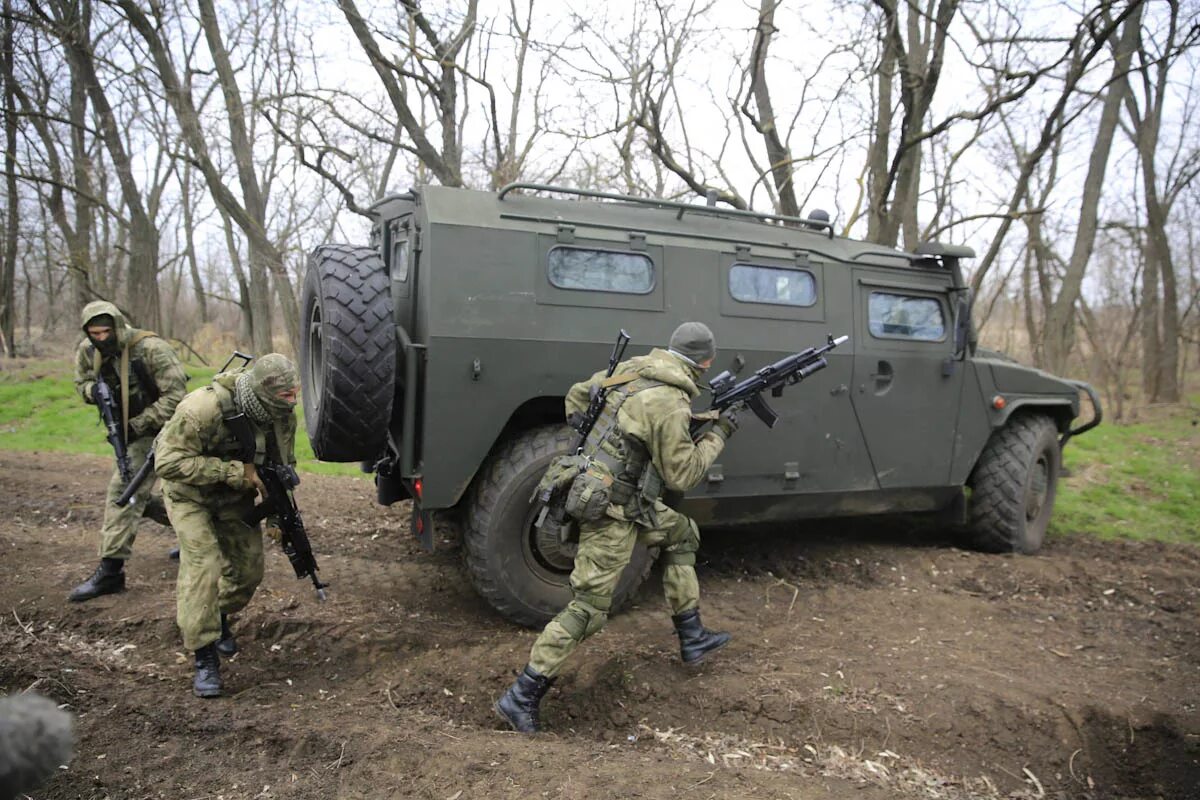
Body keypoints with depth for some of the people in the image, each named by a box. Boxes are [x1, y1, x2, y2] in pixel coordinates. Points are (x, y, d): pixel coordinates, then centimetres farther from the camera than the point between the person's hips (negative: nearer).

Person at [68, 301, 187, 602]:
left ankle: (110, 571, -8)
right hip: (131, 433, 9)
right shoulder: (87, 352, 0)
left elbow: (175, 396, -22)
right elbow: (82, 383, 17)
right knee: (136, 494, 15)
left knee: (124, 491, -14)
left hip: (158, 431, -9)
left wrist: (138, 424, -21)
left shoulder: (151, 349, -21)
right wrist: (93, 390, -9)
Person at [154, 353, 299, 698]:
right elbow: (168, 463, -34)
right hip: (190, 494, -5)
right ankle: (205, 659, -8)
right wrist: (234, 471, -37)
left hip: (235, 496, 5)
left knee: (248, 569, 6)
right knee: (203, 566, -19)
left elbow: (283, 466, -1)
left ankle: (219, 617, 38)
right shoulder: (204, 408, -35)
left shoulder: (283, 414, -16)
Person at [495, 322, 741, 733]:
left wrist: (590, 444, 23)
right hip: (612, 512, -10)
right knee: (587, 608, -3)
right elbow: (682, 474, -14)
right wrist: (719, 433, -3)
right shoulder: (670, 403, -22)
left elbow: (577, 396, 16)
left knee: (682, 534, 23)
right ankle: (521, 697, 5)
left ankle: (692, 637, 33)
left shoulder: (632, 367, 3)